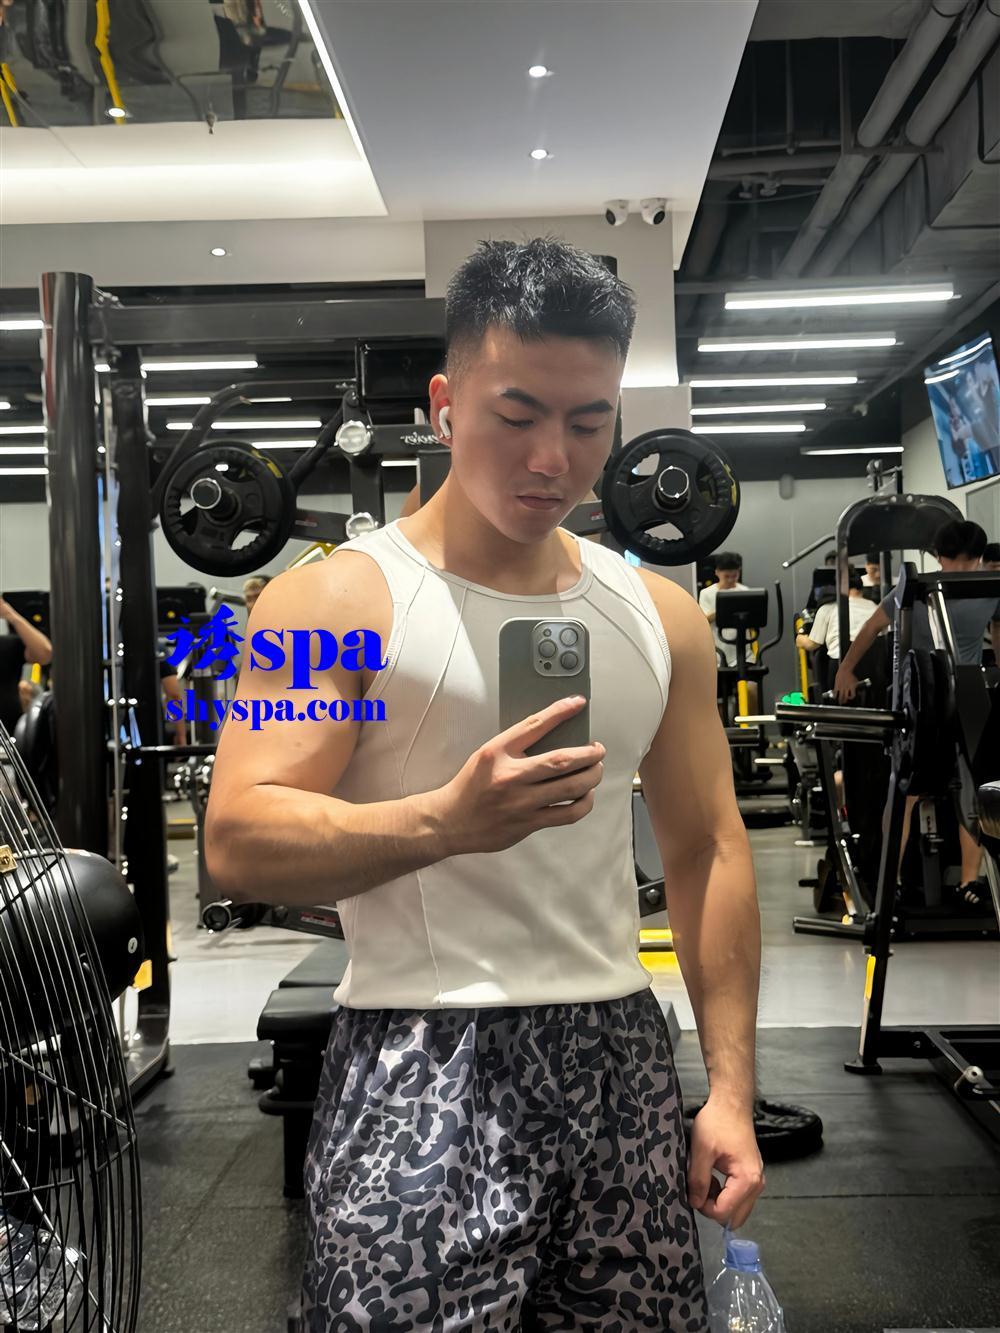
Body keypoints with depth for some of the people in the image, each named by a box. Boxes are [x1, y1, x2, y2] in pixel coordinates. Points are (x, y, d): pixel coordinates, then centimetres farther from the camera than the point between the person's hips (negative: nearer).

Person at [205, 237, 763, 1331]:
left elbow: (708, 849, 11)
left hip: (619, 1053, 5)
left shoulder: (658, 614, 8)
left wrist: (731, 1089, 7)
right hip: (420, 1065, -4)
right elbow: (237, 844, -12)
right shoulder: (342, 598, -6)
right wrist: (446, 821, -28)